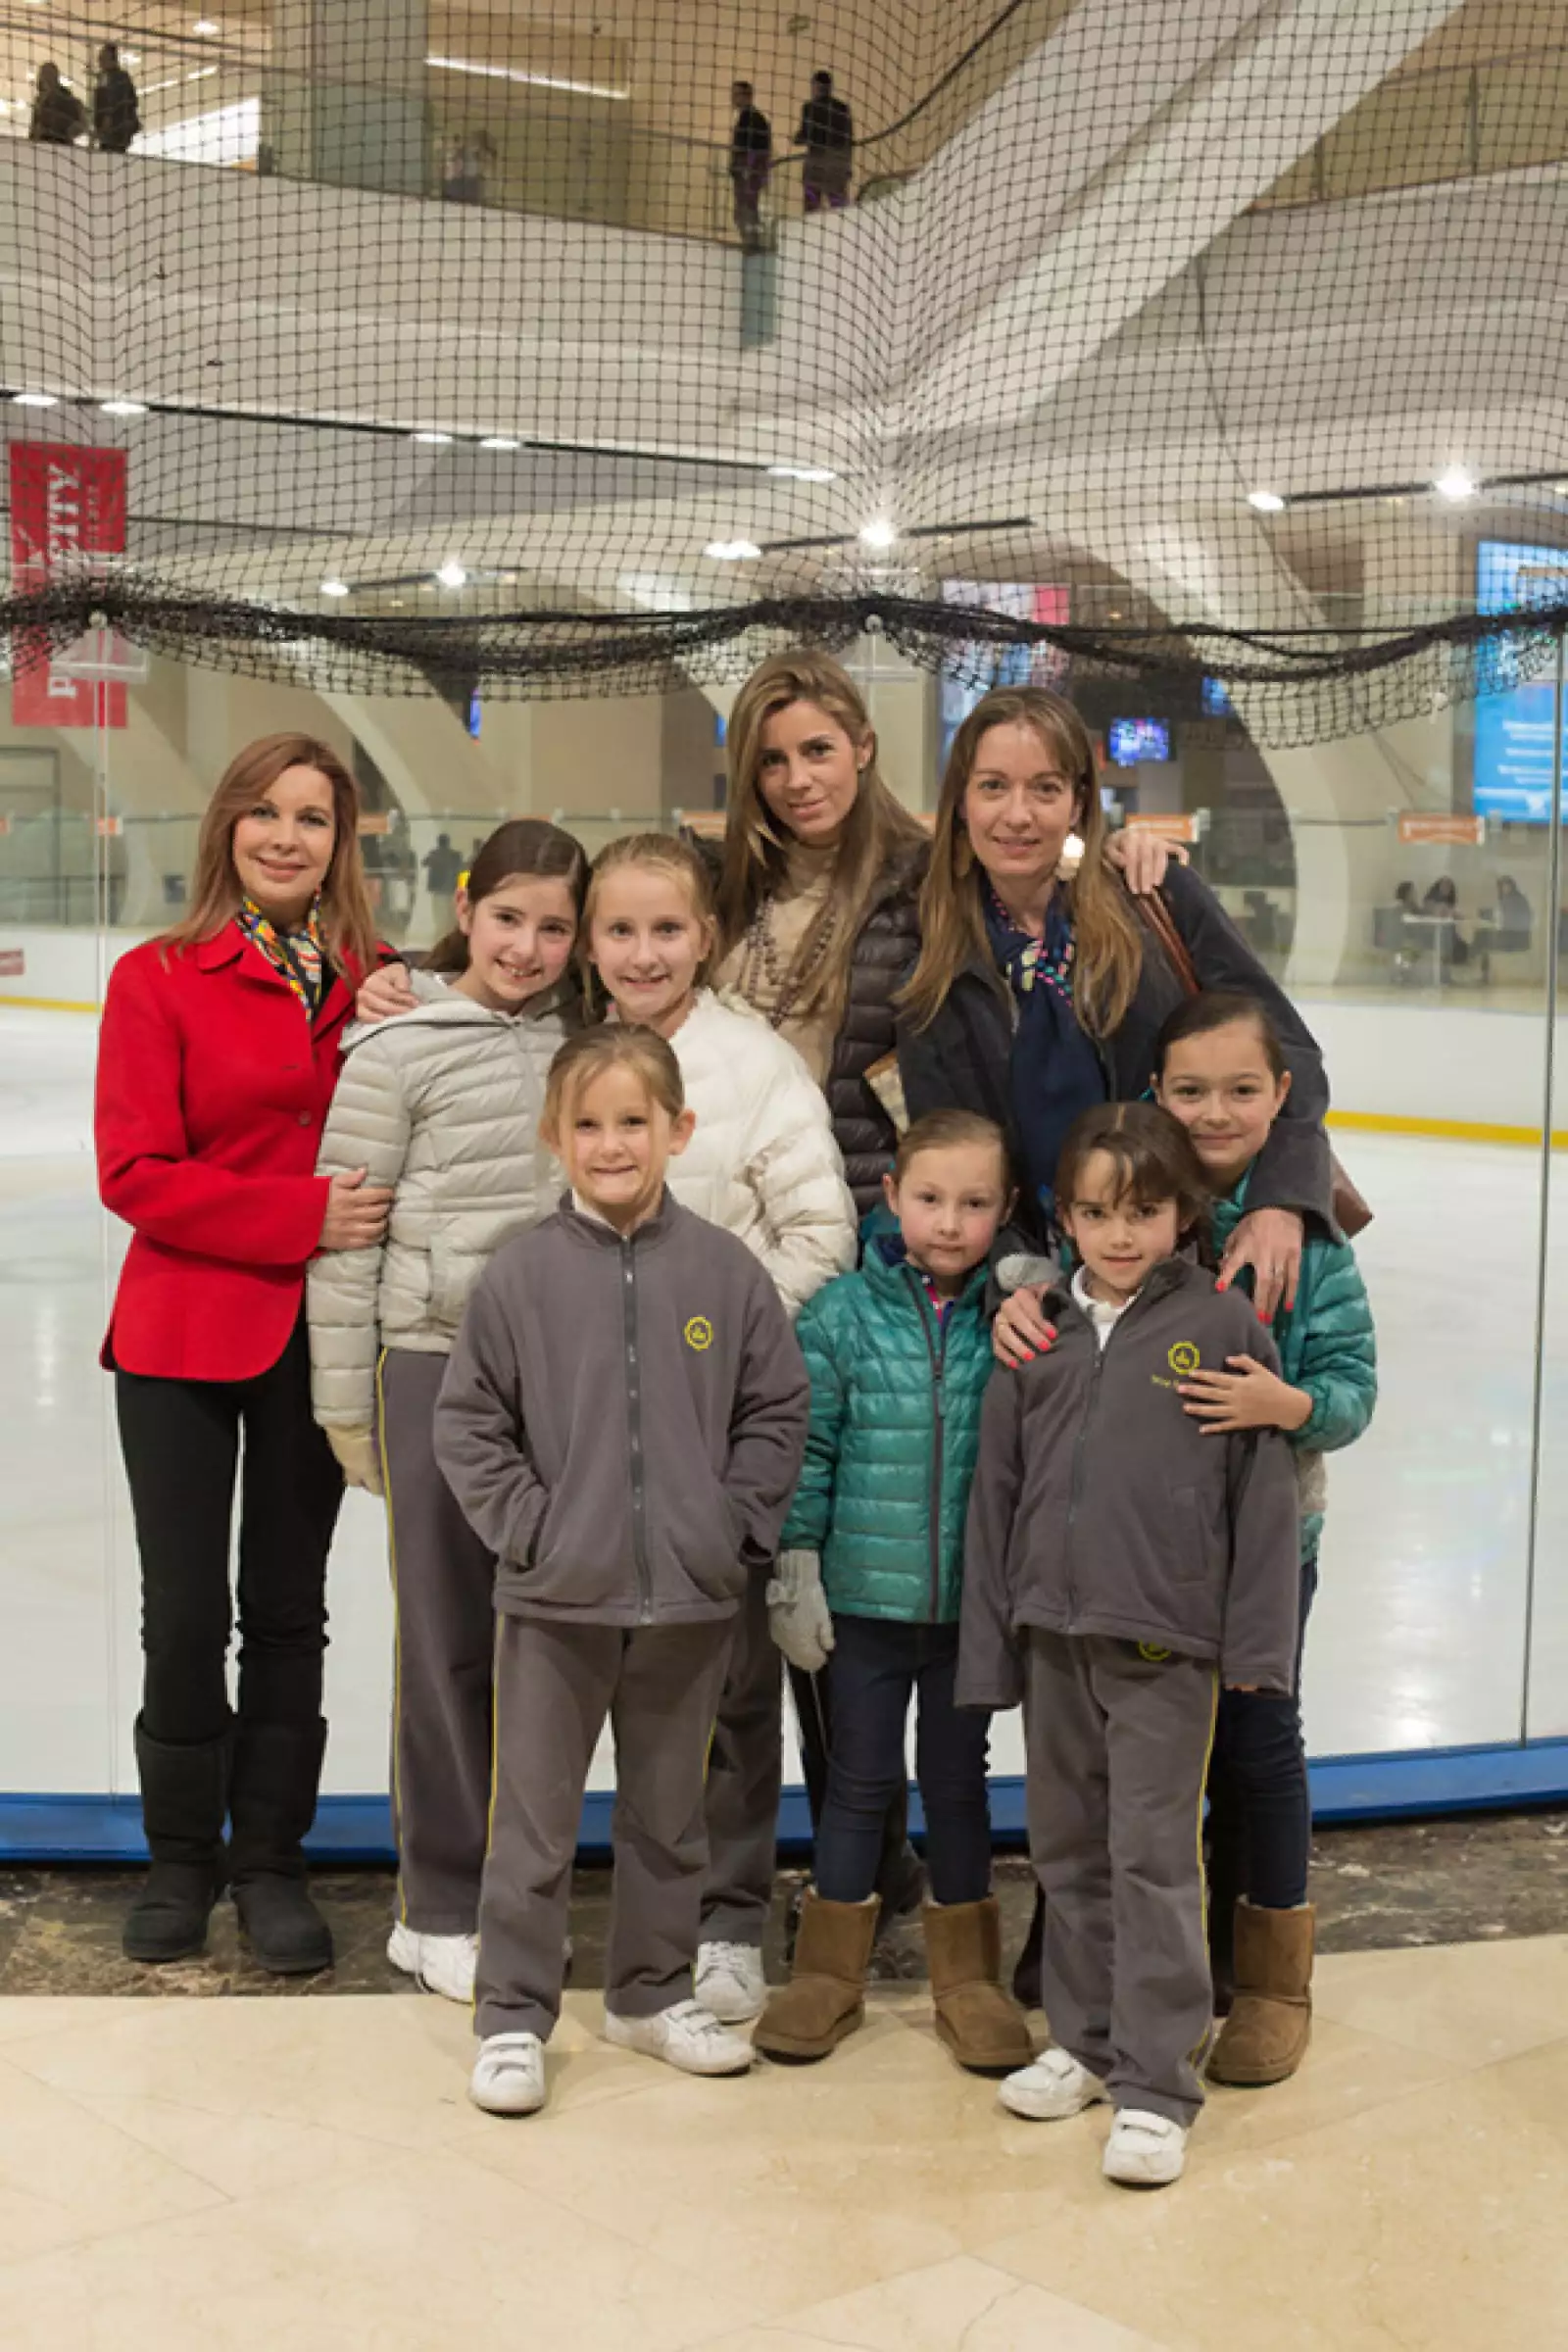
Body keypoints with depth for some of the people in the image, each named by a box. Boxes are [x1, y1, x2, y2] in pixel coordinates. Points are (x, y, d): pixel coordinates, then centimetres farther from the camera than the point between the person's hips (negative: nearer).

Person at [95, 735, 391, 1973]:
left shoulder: (375, 980, 2)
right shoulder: (159, 979, -5)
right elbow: (136, 1173, -11)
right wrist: (298, 1215, -19)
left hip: (318, 1335, 2)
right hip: (183, 1331, -2)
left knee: (288, 1608, 11)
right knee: (185, 1613, 5)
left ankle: (271, 1857, 25)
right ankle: (182, 1857, 25)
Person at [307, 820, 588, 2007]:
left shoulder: (581, 1041, 7)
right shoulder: (399, 1050, -6)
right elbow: (343, 1229, -5)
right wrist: (345, 1402, -5)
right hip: (439, 1364, -4)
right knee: (450, 1638, 3)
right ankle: (443, 1908, 16)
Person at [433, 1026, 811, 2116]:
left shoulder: (725, 1270, -2)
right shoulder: (523, 1272, -6)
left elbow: (777, 1411, 5)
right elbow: (469, 1422, -1)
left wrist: (737, 1528, -2)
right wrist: (527, 1527, -8)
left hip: (691, 1598, 2)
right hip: (556, 1598, -2)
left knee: (670, 1811, 17)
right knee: (535, 1821, 6)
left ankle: (654, 1991, 33)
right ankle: (513, 2018, 18)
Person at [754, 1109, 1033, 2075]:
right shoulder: (844, 1313, -6)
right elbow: (807, 1446, -3)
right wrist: (795, 1569, -3)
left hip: (974, 1598, 1)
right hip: (866, 1593, -1)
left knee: (958, 1778, 14)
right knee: (861, 1778, 11)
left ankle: (969, 1971, 29)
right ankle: (832, 1969, 27)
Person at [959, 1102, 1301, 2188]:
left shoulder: (1222, 1323, -5)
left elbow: (1264, 1488, -5)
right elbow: (998, 1491, 9)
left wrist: (1256, 1639, -8)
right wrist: (989, 1648, 8)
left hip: (1166, 1641, -5)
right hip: (1054, 1631, 5)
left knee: (1154, 1855, -2)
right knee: (1068, 1848, 14)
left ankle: (1156, 2083, 6)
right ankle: (1085, 2040, 30)